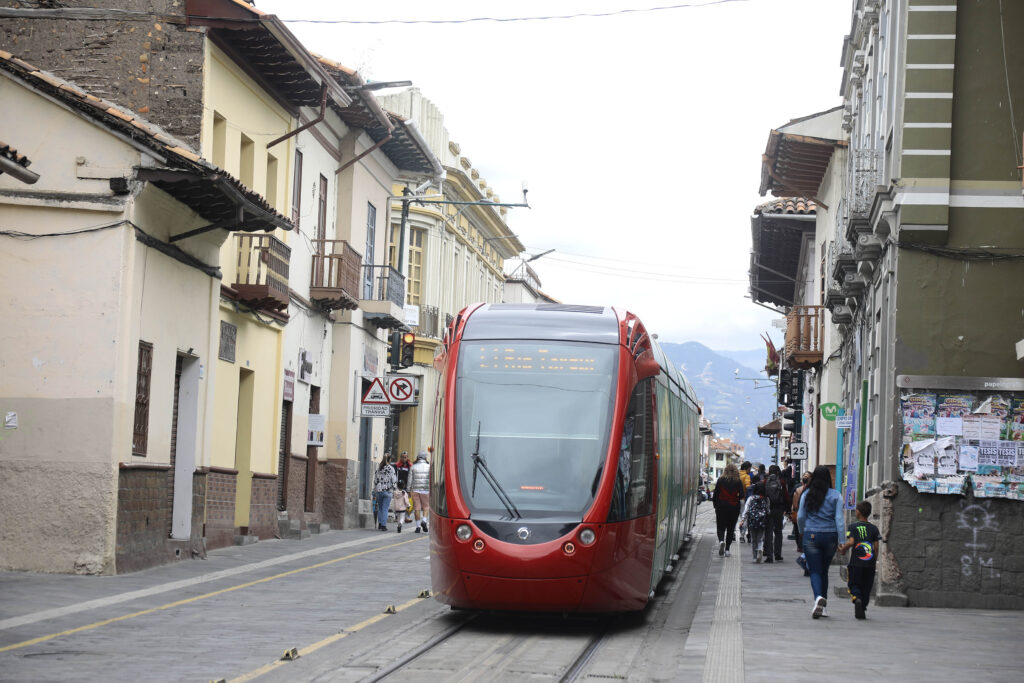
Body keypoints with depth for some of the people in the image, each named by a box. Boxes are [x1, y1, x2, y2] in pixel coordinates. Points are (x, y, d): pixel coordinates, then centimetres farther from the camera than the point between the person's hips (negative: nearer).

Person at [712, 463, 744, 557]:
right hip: (734, 507, 1)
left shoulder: (720, 480, -3)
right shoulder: (738, 481, -4)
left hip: (721, 507, -1)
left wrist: (715, 505, 10)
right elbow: (741, 495, -9)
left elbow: (715, 494, -2)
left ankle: (721, 541, -23)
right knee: (731, 528, 10)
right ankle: (727, 549, 6)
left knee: (721, 527, 7)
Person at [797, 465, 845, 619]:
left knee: (815, 571, 0)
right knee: (824, 570, 15)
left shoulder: (807, 495, -2)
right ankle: (823, 606, 19)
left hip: (811, 536, -1)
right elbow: (839, 518, -6)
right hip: (830, 536, 1)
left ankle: (819, 597, -27)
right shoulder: (835, 495, -3)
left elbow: (800, 516, 3)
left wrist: (802, 531, 22)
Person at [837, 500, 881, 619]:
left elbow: (851, 542, -15)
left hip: (856, 562, -2)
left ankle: (856, 598, -23)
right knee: (866, 587, 12)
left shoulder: (852, 527, -2)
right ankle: (862, 610, 12)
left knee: (854, 585, 7)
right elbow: (876, 546, 3)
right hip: (870, 564, 2)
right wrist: (875, 561, 13)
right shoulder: (873, 528, 6)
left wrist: (843, 550, 2)